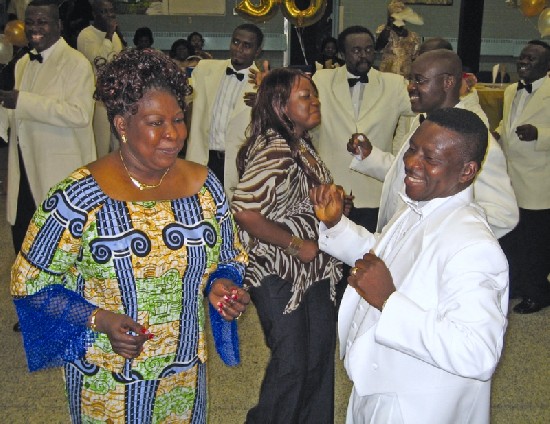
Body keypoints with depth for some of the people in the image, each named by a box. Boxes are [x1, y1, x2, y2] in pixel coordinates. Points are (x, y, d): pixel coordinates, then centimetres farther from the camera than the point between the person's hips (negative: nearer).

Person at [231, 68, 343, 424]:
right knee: (292, 362, 5)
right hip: (279, 274, -9)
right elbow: (245, 211, -31)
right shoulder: (274, 151, -23)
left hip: (312, 270, 9)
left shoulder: (301, 144, 7)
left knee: (321, 348, 19)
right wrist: (295, 245, -22)